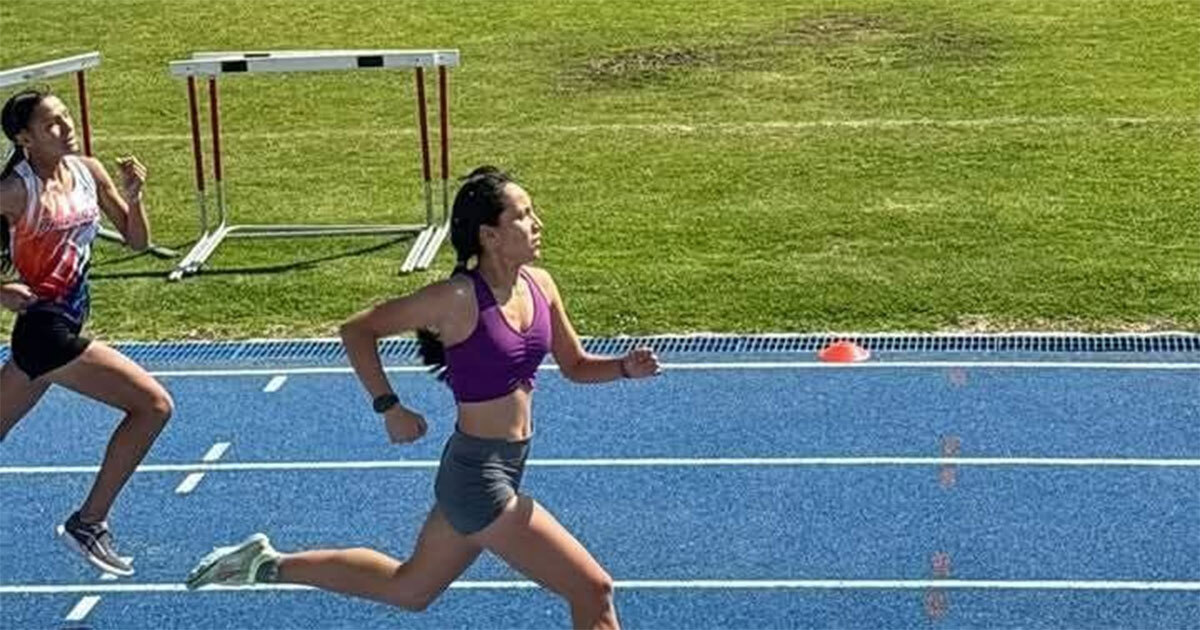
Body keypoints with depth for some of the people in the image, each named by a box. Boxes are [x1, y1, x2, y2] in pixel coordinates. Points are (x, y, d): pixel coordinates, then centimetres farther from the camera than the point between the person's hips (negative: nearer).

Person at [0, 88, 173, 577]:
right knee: (153, 404, -10)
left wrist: (132, 196, -7)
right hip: (44, 328, -8)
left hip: (66, 325, 8)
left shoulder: (88, 171, 5)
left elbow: (137, 241, 9)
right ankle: (88, 523, -2)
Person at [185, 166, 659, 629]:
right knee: (593, 591, -8)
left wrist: (627, 367, -8)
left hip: (505, 468, 8)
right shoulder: (457, 299, -20)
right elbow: (357, 330, -10)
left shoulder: (540, 286, 0)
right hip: (477, 475, -8)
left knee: (407, 588, 25)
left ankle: (268, 564, 35)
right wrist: (390, 408, -13)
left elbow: (576, 366, 11)